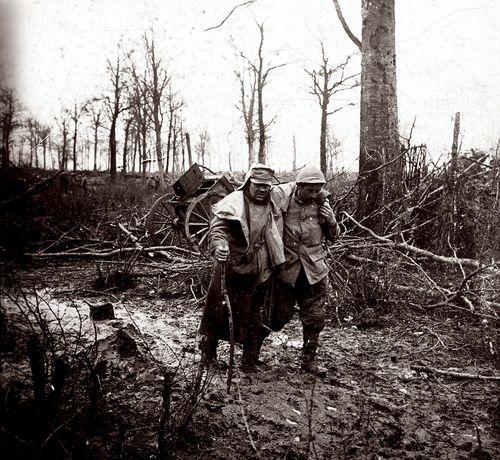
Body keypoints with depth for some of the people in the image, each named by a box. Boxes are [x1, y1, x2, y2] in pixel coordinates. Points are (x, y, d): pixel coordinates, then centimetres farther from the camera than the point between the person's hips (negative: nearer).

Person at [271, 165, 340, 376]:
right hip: (286, 268, -3)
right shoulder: (280, 198, -12)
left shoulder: (321, 202, 1)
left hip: (314, 270, 3)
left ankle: (309, 359, 24)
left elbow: (333, 236, 13)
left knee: (314, 318, 8)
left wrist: (332, 222, -8)